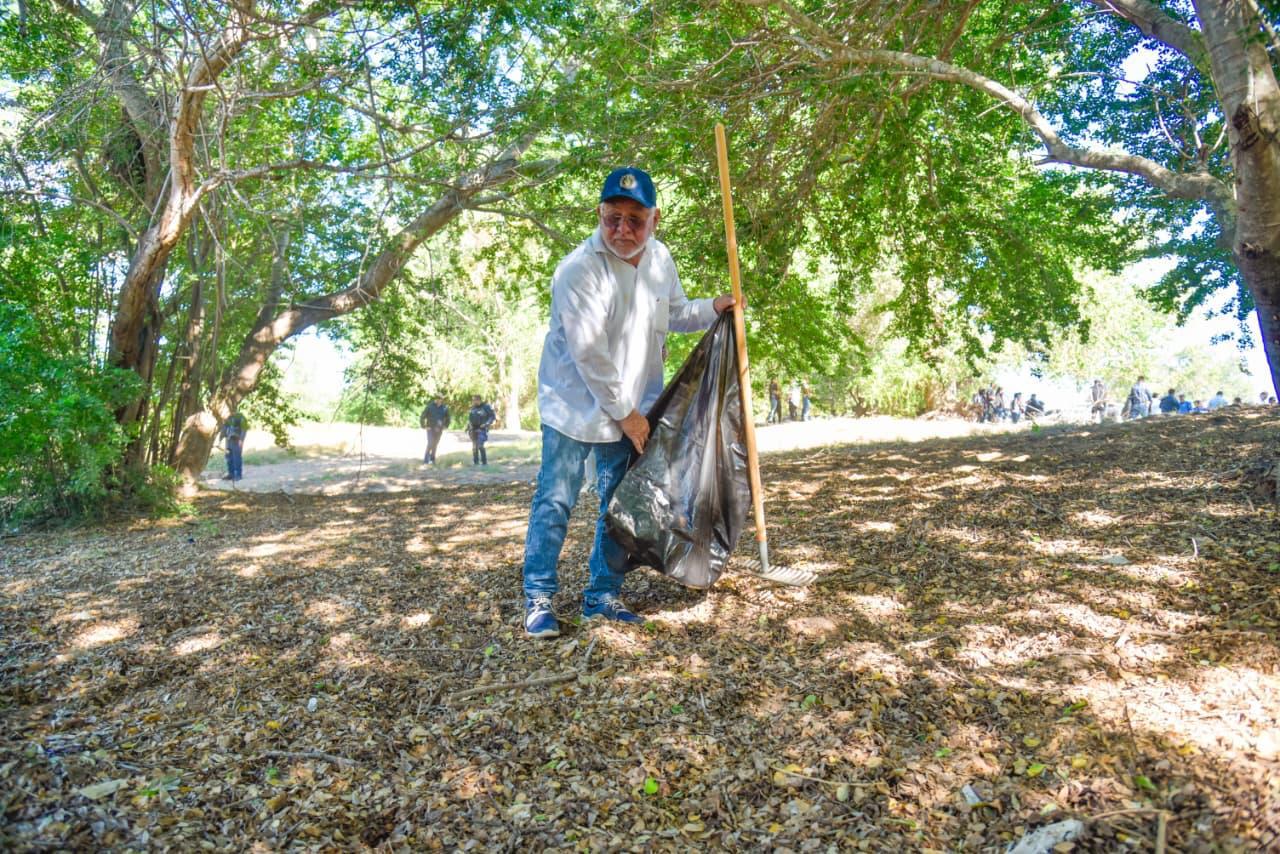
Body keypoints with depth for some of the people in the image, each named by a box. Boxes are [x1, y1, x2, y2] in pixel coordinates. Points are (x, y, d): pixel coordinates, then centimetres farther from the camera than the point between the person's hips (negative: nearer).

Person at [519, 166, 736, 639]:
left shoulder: (660, 258, 1)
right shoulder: (579, 269, -21)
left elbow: (675, 314, 19)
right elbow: (590, 356, -22)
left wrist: (713, 308, 0)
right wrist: (625, 415, -16)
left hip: (631, 408, 6)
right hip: (574, 405, -6)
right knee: (555, 502, -2)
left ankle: (602, 596, 23)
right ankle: (538, 598, 12)